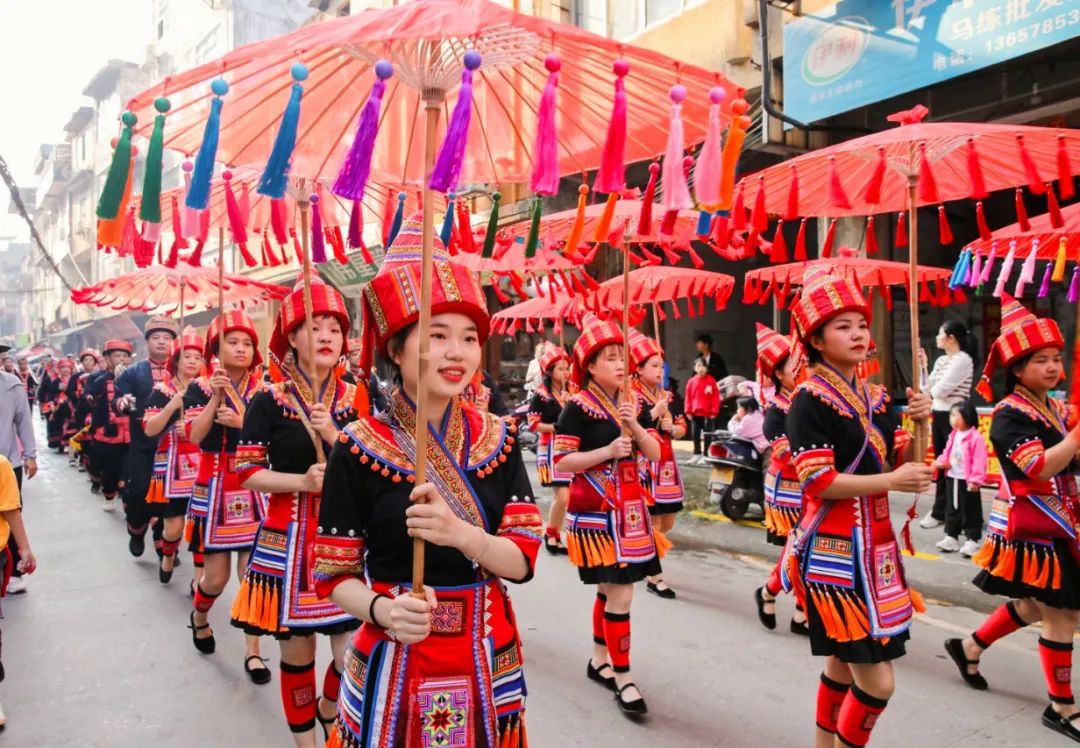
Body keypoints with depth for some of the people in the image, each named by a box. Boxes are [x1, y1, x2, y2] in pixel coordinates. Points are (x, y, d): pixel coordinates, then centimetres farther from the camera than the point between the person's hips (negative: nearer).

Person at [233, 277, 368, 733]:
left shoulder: (358, 399, 3)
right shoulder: (269, 401, -3)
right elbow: (247, 471, -4)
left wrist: (333, 435, -17)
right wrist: (301, 481, -18)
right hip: (288, 536, -1)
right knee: (295, 649, 10)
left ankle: (328, 710, 34)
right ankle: (304, 736, 33)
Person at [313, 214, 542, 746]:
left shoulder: (497, 438, -4)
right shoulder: (358, 448, -12)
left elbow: (523, 561, -7)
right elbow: (335, 573, -6)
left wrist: (461, 533, -26)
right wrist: (381, 609, -26)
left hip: (487, 660, 3)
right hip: (394, 663, -2)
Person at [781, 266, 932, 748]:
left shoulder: (876, 397, 9)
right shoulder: (809, 401, -15)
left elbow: (899, 462, 12)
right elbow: (817, 481, -20)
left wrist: (918, 425, -3)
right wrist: (888, 482, -25)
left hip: (873, 544, 8)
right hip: (834, 550, -8)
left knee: (843, 660, 22)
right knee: (876, 680, -6)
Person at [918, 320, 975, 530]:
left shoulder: (963, 359, -13)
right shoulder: (941, 360, 12)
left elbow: (940, 390, -19)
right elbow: (928, 388, 8)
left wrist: (933, 389, 3)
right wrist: (923, 365, 4)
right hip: (938, 415, 8)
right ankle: (940, 512, 22)